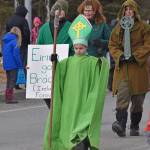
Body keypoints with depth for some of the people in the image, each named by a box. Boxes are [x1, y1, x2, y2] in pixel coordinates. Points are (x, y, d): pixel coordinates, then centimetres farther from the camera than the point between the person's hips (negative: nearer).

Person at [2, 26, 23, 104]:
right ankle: (9, 98, -4)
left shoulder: (5, 41, 9)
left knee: (9, 81, 16)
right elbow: (16, 54, -18)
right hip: (13, 64, -8)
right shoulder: (14, 41, -15)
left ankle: (7, 97, 20)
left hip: (6, 64, 8)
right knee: (12, 81, -2)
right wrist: (20, 64, -10)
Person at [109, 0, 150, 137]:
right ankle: (121, 124, -26)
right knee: (122, 97, -16)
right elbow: (112, 45, 12)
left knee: (137, 100, 6)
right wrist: (120, 55, -7)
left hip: (139, 67, -1)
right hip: (122, 68, 1)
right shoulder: (118, 28, 12)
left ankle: (135, 127, 20)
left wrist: (135, 56, -14)